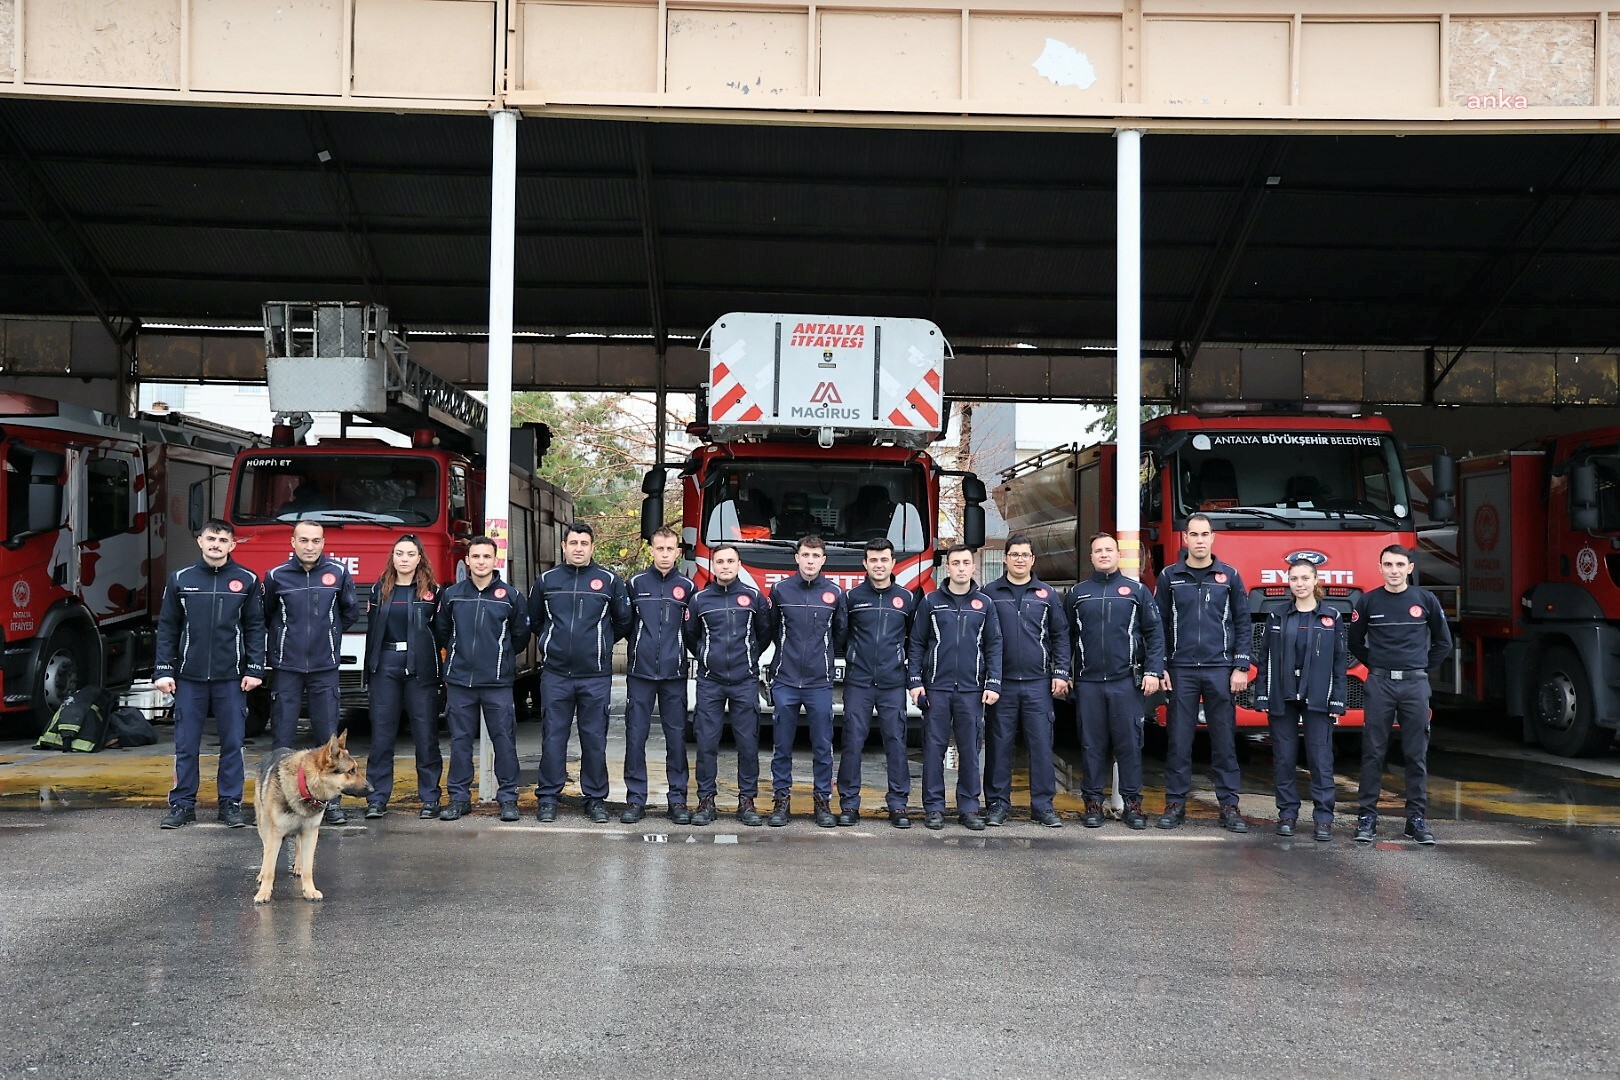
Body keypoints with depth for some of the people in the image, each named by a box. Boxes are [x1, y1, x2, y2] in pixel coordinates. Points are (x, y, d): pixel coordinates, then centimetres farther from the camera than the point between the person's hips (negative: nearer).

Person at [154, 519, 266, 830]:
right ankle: (182, 804, 13)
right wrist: (163, 671, 0)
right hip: (189, 677, 1)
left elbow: (255, 628, 3)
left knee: (232, 743, 4)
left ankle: (230, 804, 12)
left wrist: (254, 670, -3)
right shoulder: (180, 579, 4)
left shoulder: (247, 580, 3)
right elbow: (167, 628, 6)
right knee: (186, 745, 5)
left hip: (231, 677, -1)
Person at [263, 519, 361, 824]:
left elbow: (351, 612, 15)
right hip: (286, 667, 0)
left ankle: (332, 800, 9)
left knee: (328, 736, 3)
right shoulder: (276, 576, -1)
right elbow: (265, 616, 15)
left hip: (325, 667, 0)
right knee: (282, 736, 3)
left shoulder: (338, 573, 1)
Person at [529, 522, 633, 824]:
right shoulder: (546, 581, 7)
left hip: (596, 675, -1)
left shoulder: (610, 581, 2)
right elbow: (534, 620, 20)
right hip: (555, 673, 1)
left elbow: (624, 622, 11)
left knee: (595, 738, 4)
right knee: (553, 737, 2)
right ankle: (548, 797, 10)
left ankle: (596, 798, 12)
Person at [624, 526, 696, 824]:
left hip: (674, 673, 0)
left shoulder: (687, 587, 6)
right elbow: (623, 623, 11)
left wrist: (680, 650, 5)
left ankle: (678, 799, 9)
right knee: (635, 735, 1)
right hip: (640, 671, 0)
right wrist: (639, 646, 7)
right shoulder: (636, 583, 5)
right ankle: (635, 798, 7)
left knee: (676, 737, 2)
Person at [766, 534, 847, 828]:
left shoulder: (835, 593, 2)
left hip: (820, 682, 0)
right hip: (785, 681, 0)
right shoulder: (780, 590, 2)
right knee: (782, 746, 4)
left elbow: (841, 631, 15)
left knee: (823, 746, 3)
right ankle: (781, 800, 13)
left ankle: (823, 801, 12)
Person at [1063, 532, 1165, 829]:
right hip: (1088, 682, 1)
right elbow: (1066, 637, 13)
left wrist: (1153, 671, -5)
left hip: (1127, 682, -1)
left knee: (1129, 743, 0)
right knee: (1092, 744, 4)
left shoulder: (1137, 590, 7)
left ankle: (1132, 803, 7)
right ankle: (1093, 802, 11)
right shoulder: (1077, 593, 12)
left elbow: (1154, 633, 4)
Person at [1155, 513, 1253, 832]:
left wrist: (1241, 667, -2)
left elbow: (1242, 623, 6)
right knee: (1179, 739, 2)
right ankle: (1175, 803, 9)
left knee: (1224, 739, 2)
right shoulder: (1170, 578, 6)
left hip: (1220, 670, 0)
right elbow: (1160, 624, 8)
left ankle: (1229, 805, 7)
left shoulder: (1229, 576, 5)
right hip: (1181, 670, 0)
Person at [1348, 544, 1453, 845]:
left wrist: (1424, 668, 9)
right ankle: (1367, 816, 5)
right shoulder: (1368, 601, 3)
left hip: (1415, 684, 1)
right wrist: (1375, 666, 9)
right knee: (1373, 752, 0)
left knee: (1417, 754, 3)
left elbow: (1443, 642, 14)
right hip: (1379, 684, 0)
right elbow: (1355, 642, 14)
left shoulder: (1425, 600, 4)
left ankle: (1417, 818, 9)